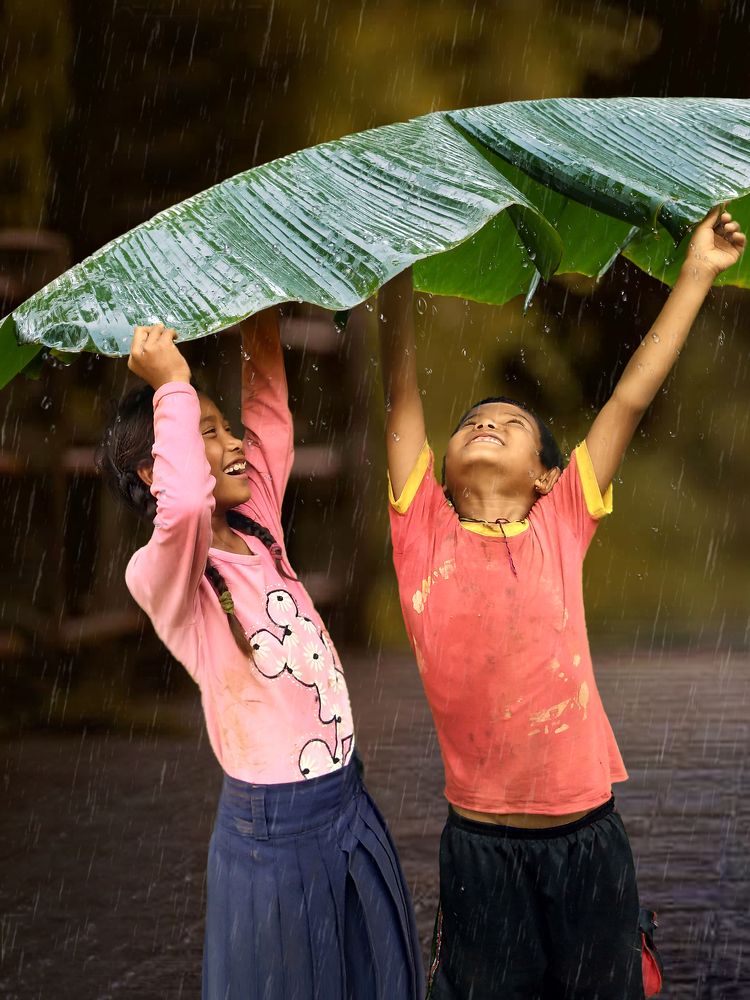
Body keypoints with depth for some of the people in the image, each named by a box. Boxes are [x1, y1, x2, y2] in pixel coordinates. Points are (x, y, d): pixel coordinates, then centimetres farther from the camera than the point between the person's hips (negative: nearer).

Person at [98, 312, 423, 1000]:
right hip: (273, 833, -7)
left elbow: (269, 408, 12)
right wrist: (174, 386, -27)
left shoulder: (258, 536, 6)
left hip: (352, 809, 7)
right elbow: (184, 504, -38)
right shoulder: (159, 574, -16)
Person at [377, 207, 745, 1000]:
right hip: (480, 845, -1)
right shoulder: (424, 535, 0)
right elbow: (401, 386, 0)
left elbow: (632, 397, 4)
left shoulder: (559, 526, 1)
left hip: (588, 834, 1)